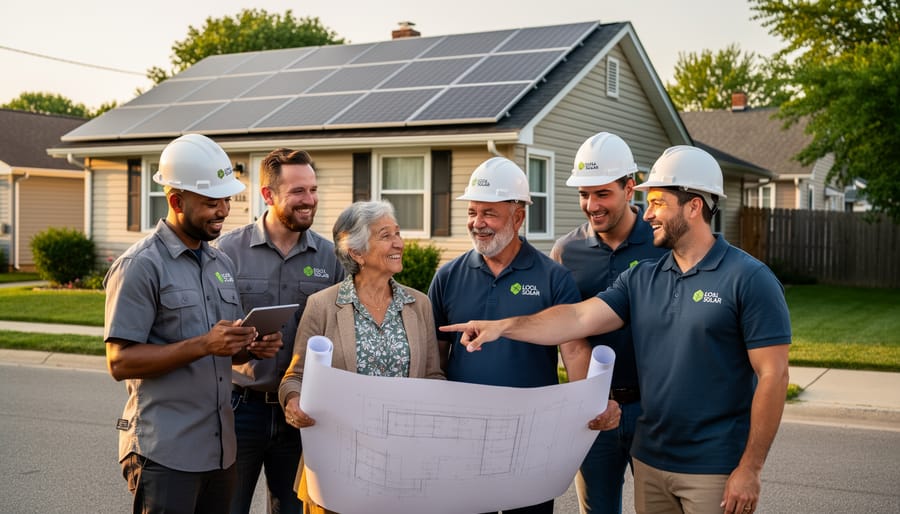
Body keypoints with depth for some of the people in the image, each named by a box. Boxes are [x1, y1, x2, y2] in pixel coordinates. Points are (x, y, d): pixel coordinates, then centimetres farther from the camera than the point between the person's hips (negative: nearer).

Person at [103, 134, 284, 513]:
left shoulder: (222, 263, 13)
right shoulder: (140, 266, -10)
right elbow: (120, 362, -15)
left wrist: (253, 348, -2)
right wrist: (202, 345, -23)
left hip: (220, 449, 7)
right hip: (164, 453, -7)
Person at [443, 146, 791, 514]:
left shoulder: (749, 279, -10)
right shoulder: (642, 278, 7)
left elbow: (772, 375, -12)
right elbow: (580, 318, -3)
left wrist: (750, 469, -14)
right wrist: (504, 326, -15)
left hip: (715, 470, -5)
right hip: (650, 462, 6)